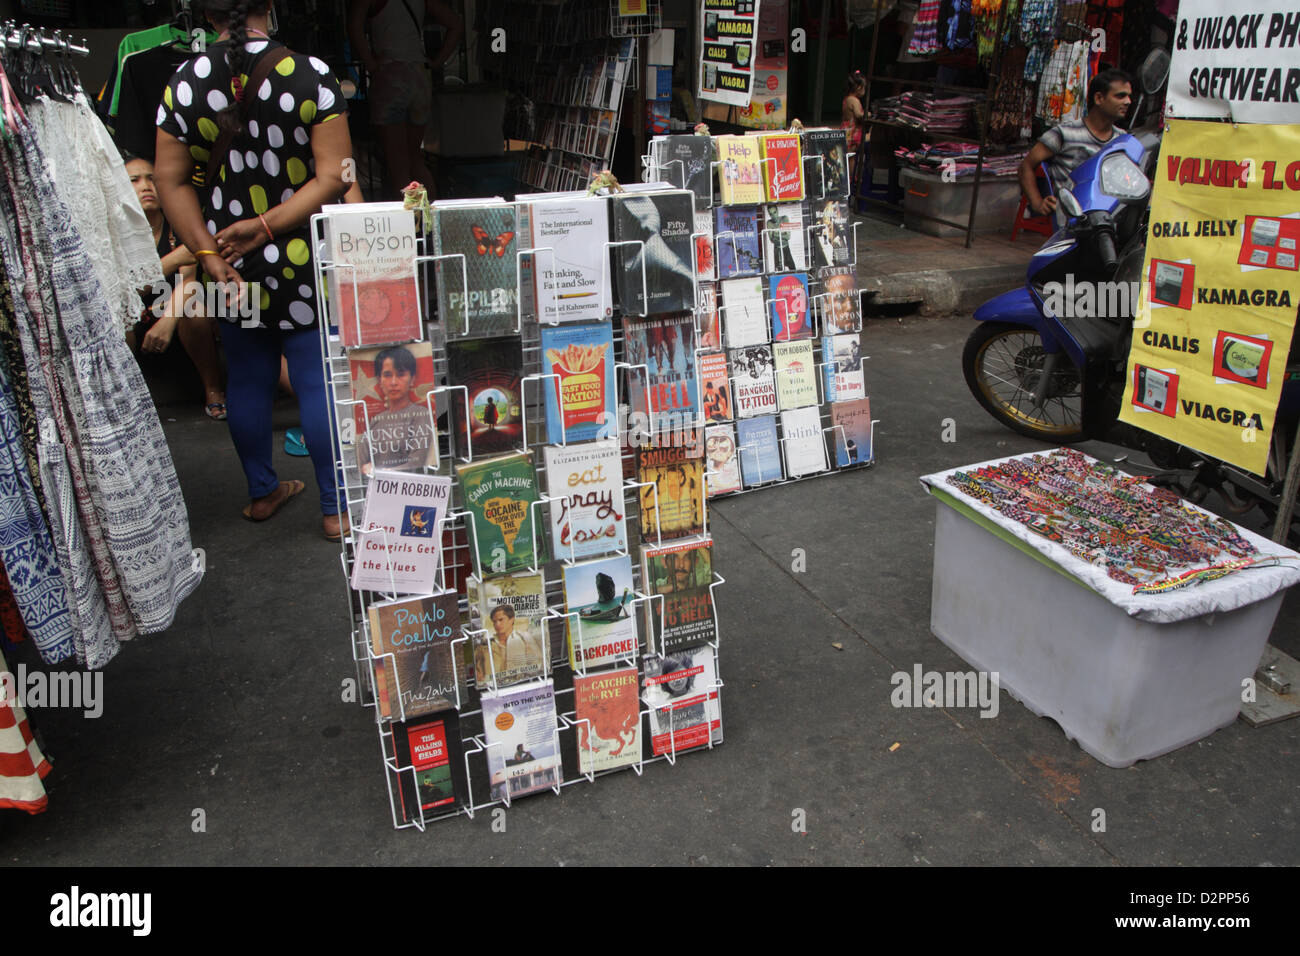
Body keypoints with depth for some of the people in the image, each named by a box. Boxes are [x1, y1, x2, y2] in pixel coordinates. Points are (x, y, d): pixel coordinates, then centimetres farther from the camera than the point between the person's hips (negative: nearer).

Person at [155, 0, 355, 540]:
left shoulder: (182, 84, 0)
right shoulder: (309, 74, -9)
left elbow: (170, 180, -1)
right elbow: (334, 177, -15)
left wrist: (209, 255, -4)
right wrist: (268, 226, -15)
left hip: (231, 263, 3)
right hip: (303, 259, -3)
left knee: (247, 379, 16)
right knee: (318, 380, 3)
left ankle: (262, 493, 31)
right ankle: (336, 508, 9)